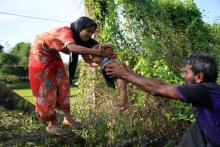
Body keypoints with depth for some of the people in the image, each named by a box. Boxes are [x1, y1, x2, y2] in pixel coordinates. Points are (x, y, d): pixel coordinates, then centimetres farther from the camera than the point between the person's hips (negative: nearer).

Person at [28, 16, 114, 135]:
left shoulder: (79, 38, -12)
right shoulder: (66, 32, -38)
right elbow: (73, 48, -60)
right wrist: (98, 52, -70)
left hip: (53, 55, 8)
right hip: (40, 53, -8)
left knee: (62, 83, 3)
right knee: (45, 87, -4)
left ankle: (67, 117, 11)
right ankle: (51, 123, 4)